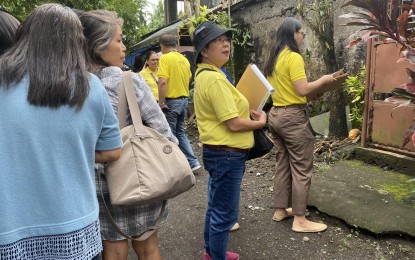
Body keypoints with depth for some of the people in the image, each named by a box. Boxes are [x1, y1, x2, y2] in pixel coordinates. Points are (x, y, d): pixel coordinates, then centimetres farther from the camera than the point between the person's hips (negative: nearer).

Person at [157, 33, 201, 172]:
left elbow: (162, 82, -22)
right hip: (184, 100, 7)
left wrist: (161, 102, -16)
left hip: (171, 101, -7)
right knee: (180, 132, 19)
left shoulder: (165, 58, -13)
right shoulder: (185, 59, 9)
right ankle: (193, 162, 15)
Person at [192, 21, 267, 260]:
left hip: (219, 152, 11)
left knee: (216, 207, 23)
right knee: (226, 213, 3)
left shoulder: (204, 74, 12)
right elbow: (233, 124, -23)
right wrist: (260, 122, -6)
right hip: (227, 155, -11)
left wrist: (248, 112, 8)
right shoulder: (214, 78, -21)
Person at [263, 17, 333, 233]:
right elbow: (302, 90, -19)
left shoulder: (273, 59, 13)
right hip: (293, 117, -9)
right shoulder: (294, 57, -14)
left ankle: (280, 210, 26)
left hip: (276, 114, 9)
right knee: (301, 168, 0)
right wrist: (323, 79, -6)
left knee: (282, 164, 16)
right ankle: (300, 220, 8)